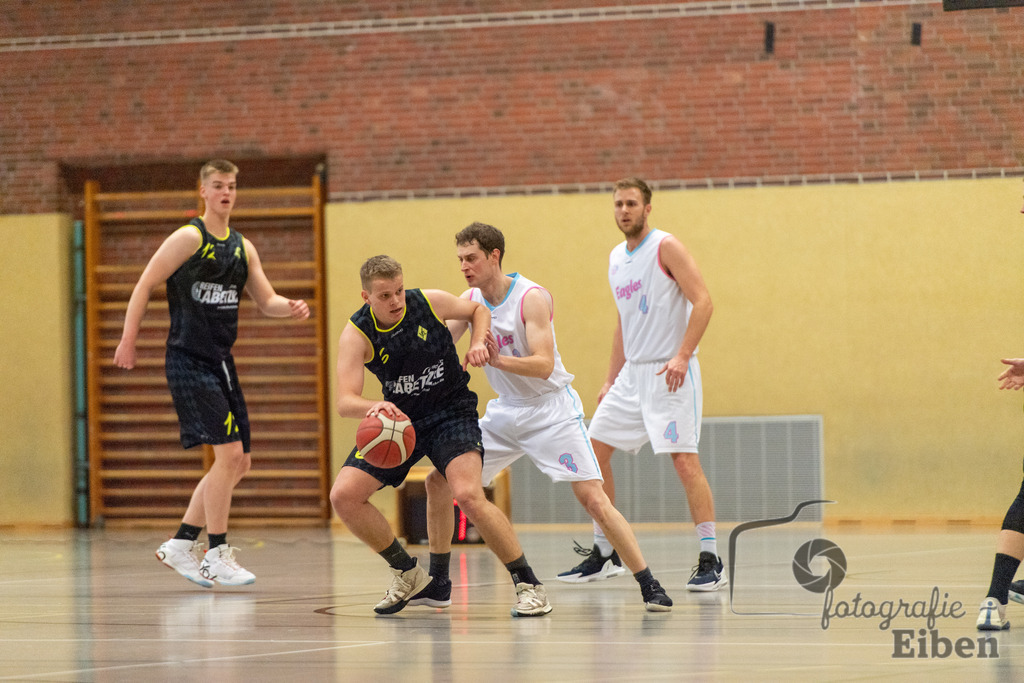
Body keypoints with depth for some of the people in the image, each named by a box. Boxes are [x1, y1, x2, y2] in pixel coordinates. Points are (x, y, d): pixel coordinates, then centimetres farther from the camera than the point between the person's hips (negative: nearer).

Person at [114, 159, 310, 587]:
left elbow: (266, 301, 16)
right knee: (228, 452, -16)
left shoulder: (242, 247, 13)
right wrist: (128, 341, -12)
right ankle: (217, 555, -7)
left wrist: (291, 308, -7)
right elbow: (145, 285, -7)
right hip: (188, 361, -8)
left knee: (238, 462, 8)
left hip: (221, 361, 8)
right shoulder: (190, 238, -8)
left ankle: (181, 544, 17)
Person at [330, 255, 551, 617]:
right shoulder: (356, 334, -16)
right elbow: (345, 401, -25)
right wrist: (374, 407, -48)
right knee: (343, 495, -10)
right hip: (400, 418, 3)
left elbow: (478, 309, 9)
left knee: (469, 495, -26)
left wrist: (477, 344, -12)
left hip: (452, 411, -3)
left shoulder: (430, 302, -14)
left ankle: (527, 584, -13)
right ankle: (408, 573, 9)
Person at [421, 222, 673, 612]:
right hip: (505, 410, 7)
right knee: (438, 481, 2)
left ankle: (649, 586, -12)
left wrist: (498, 360, -41)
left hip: (550, 408, -7)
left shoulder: (532, 298, -19)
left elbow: (544, 365, -28)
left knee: (592, 498, -17)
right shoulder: (470, 300, 1)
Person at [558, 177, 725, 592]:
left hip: (670, 374, -8)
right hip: (632, 372, 8)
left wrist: (682, 356, -25)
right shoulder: (616, 258, 15)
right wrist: (610, 381, 19)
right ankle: (602, 554, 16)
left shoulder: (666, 247, -9)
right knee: (595, 451, 6)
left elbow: (702, 301, -16)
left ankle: (711, 562, -13)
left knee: (684, 458, -15)